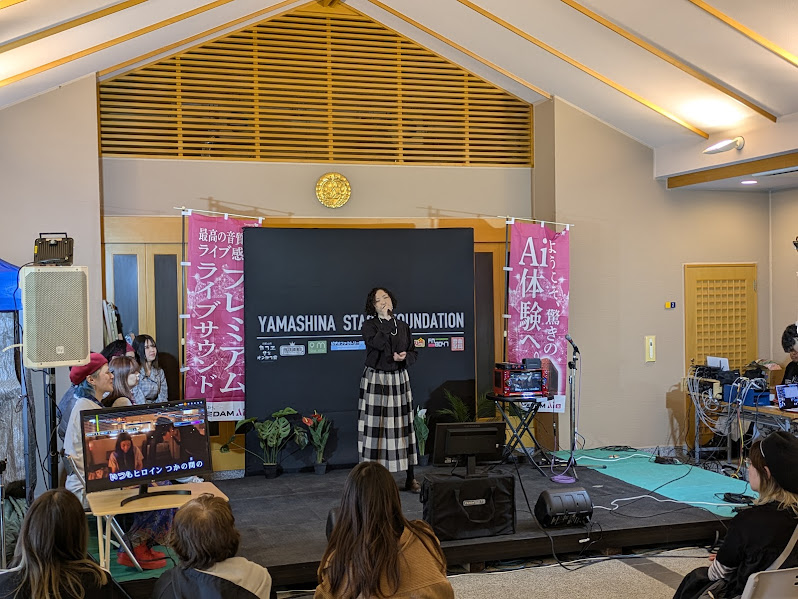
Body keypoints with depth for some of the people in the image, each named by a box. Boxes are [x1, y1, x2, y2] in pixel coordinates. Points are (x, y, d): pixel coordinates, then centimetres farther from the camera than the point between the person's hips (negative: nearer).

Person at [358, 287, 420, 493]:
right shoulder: (369, 325, -3)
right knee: (376, 427, -3)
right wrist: (386, 320, -16)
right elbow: (378, 343, -22)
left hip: (399, 380, 4)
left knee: (403, 426, 6)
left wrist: (404, 357, -9)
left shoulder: (403, 326, 10)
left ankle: (410, 478, 14)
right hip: (375, 381, -4)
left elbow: (413, 353, 13)